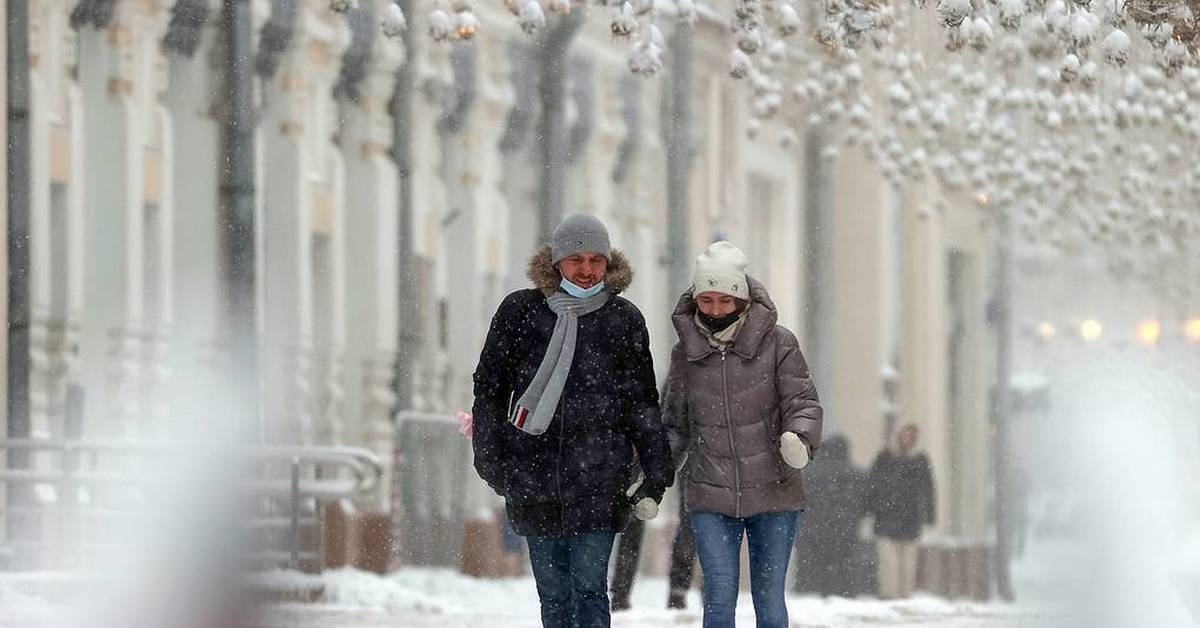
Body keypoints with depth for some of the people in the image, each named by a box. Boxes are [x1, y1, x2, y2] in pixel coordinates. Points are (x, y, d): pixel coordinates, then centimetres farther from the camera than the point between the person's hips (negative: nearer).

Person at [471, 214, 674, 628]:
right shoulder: (520, 312, 6)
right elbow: (488, 388, 12)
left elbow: (643, 406, 11)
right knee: (553, 594, 6)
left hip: (598, 481, -1)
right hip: (533, 480, 1)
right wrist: (490, 460, 6)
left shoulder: (624, 321, 7)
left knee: (589, 587, -9)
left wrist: (656, 475, 5)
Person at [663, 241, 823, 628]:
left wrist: (798, 438, -26)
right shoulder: (686, 351, 5)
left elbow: (803, 403, -4)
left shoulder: (777, 343, -3)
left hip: (773, 496, -1)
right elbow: (675, 423, 13)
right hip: (710, 500, 1)